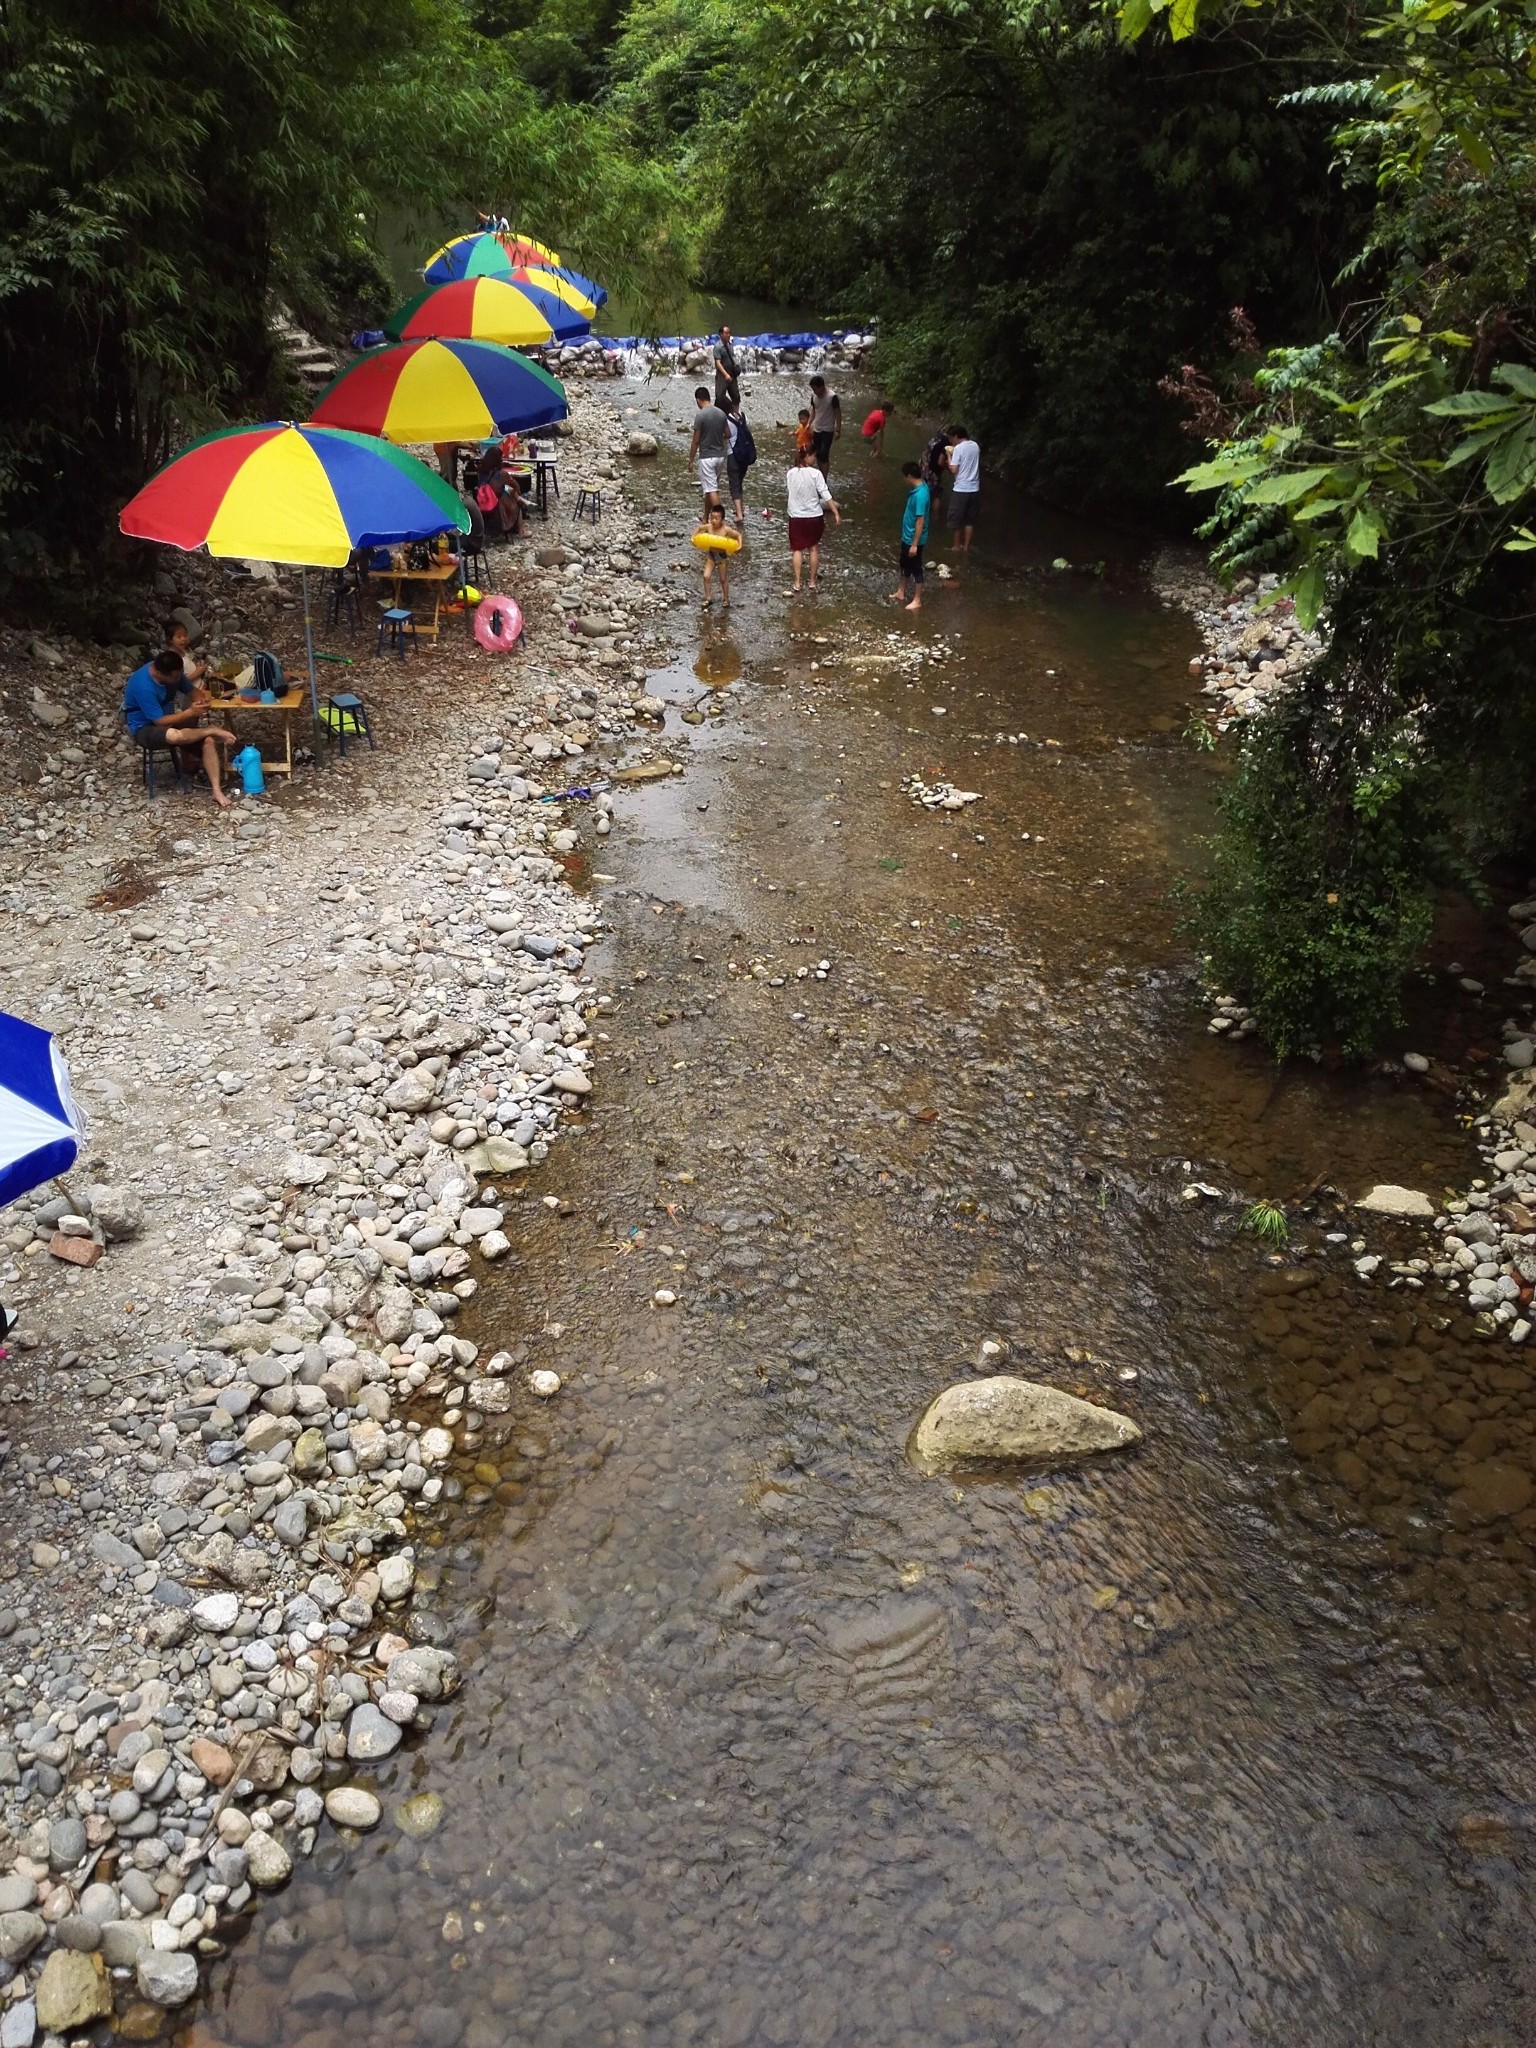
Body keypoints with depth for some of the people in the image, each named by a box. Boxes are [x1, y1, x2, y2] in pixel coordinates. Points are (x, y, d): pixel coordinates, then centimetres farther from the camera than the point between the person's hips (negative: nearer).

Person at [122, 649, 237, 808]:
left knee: (209, 740, -17)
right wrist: (190, 712, -28)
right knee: (174, 735, -42)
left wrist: (200, 700, -19)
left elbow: (192, 691, 5)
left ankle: (217, 791, -17)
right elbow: (160, 721, -28)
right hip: (144, 727, -7)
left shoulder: (173, 673, -9)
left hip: (167, 720, 7)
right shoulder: (143, 686, -30)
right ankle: (214, 730, -15)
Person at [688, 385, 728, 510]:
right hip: (720, 456, 7)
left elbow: (696, 440, -13)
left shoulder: (700, 415, -14)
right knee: (709, 489, 18)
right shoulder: (721, 413, 4)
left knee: (712, 491, -5)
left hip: (707, 457, -7)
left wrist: (691, 459, -3)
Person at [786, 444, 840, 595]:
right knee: (814, 548, 15)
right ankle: (812, 581, 19)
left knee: (797, 549, 13)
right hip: (814, 516, -2)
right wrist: (836, 513, -13)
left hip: (796, 517, 2)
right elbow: (826, 495, -16)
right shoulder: (815, 473, -14)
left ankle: (797, 582, 9)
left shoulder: (790, 473, -5)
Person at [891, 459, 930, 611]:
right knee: (905, 564, 23)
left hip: (914, 539, -10)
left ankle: (917, 600, 15)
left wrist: (914, 544, -24)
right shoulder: (916, 489, 2)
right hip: (907, 536, 10)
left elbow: (920, 521, -27)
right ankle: (901, 592, 39)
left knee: (916, 568, 4)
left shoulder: (920, 495, -28)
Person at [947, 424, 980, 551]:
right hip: (974, 488, 7)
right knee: (969, 519, 14)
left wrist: (949, 455, -3)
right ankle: (966, 547, 19)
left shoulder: (958, 448, -14)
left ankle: (956, 547, 12)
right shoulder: (975, 446, 7)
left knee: (955, 519, 7)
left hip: (961, 489, -7)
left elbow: (953, 470, -16)